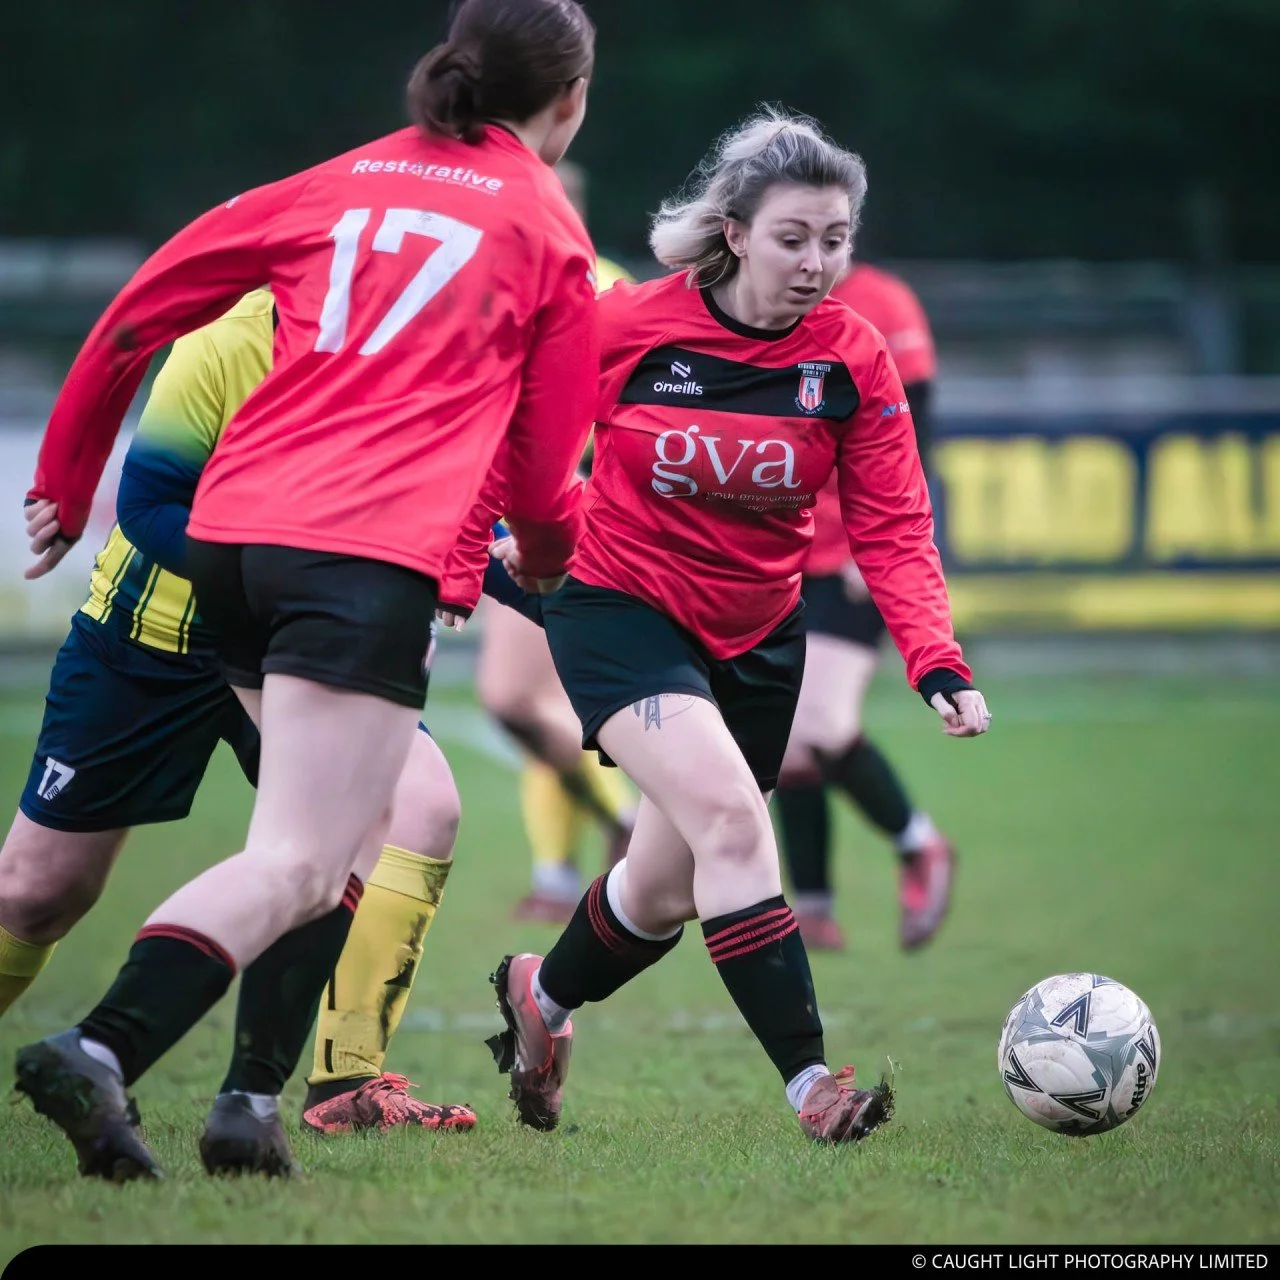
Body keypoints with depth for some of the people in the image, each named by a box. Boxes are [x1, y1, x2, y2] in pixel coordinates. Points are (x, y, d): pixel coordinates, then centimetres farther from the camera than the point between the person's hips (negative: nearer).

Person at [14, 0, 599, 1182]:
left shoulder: (345, 180, 20)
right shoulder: (546, 223, 10)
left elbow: (142, 308, 16)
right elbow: (546, 460, 15)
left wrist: (67, 478, 24)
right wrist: (548, 550, 37)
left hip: (230, 535, 6)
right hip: (369, 555, -6)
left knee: (364, 830, 20)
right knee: (297, 865, -13)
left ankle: (250, 1099, 9)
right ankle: (100, 1050, -34)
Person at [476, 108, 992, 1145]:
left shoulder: (855, 359, -9)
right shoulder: (631, 325, -17)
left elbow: (893, 529, -10)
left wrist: (940, 666, -21)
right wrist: (533, 534, -1)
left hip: (759, 635, 4)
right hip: (619, 606, -4)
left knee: (666, 890, 11)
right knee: (729, 815, -26)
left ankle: (541, 995, 43)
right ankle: (809, 1080, -27)